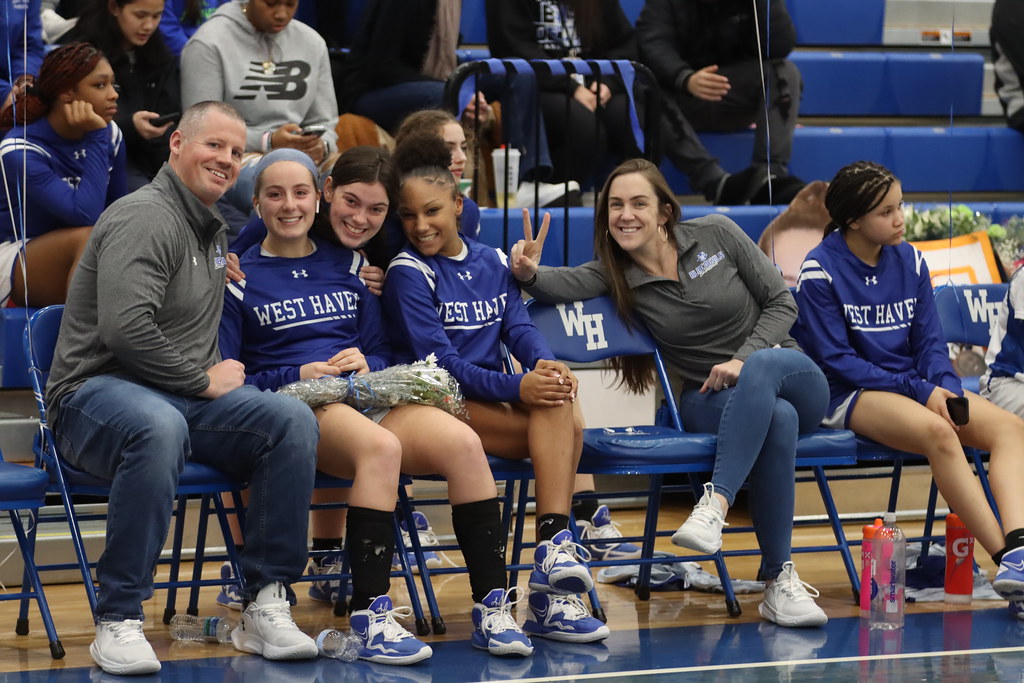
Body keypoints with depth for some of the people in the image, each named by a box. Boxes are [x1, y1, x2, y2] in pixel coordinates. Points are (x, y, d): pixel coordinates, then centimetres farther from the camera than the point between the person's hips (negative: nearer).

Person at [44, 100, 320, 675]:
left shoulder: (215, 229, 19)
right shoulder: (146, 218, -12)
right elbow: (125, 328, -26)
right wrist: (203, 381, -14)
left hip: (187, 394, 8)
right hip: (99, 388, -8)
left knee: (293, 421, -18)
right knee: (158, 428, -43)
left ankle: (266, 606, -14)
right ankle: (119, 620, -33)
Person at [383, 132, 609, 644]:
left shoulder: (492, 263, 18)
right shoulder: (408, 273, -2)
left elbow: (517, 326, 6)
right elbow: (437, 361, -11)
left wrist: (543, 362, -19)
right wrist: (515, 388, -23)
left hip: (495, 399, 5)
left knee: (555, 396, -31)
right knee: (559, 415, -28)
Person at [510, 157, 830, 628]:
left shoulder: (716, 234, -2)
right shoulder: (617, 275, 1)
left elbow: (780, 302, 0)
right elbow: (564, 284, -19)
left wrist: (744, 361, -15)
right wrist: (529, 274, -41)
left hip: (787, 374, 0)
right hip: (710, 401, 0)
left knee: (760, 371, -38)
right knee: (778, 418, -36)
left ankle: (715, 506, -47)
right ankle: (779, 582, -35)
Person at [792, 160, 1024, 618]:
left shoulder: (909, 261, 10)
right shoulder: (821, 271, -7)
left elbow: (929, 339, 12)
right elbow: (836, 360, -10)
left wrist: (945, 387, -11)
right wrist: (918, 391, -17)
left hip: (917, 388, 6)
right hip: (850, 396, -6)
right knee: (938, 434, -36)